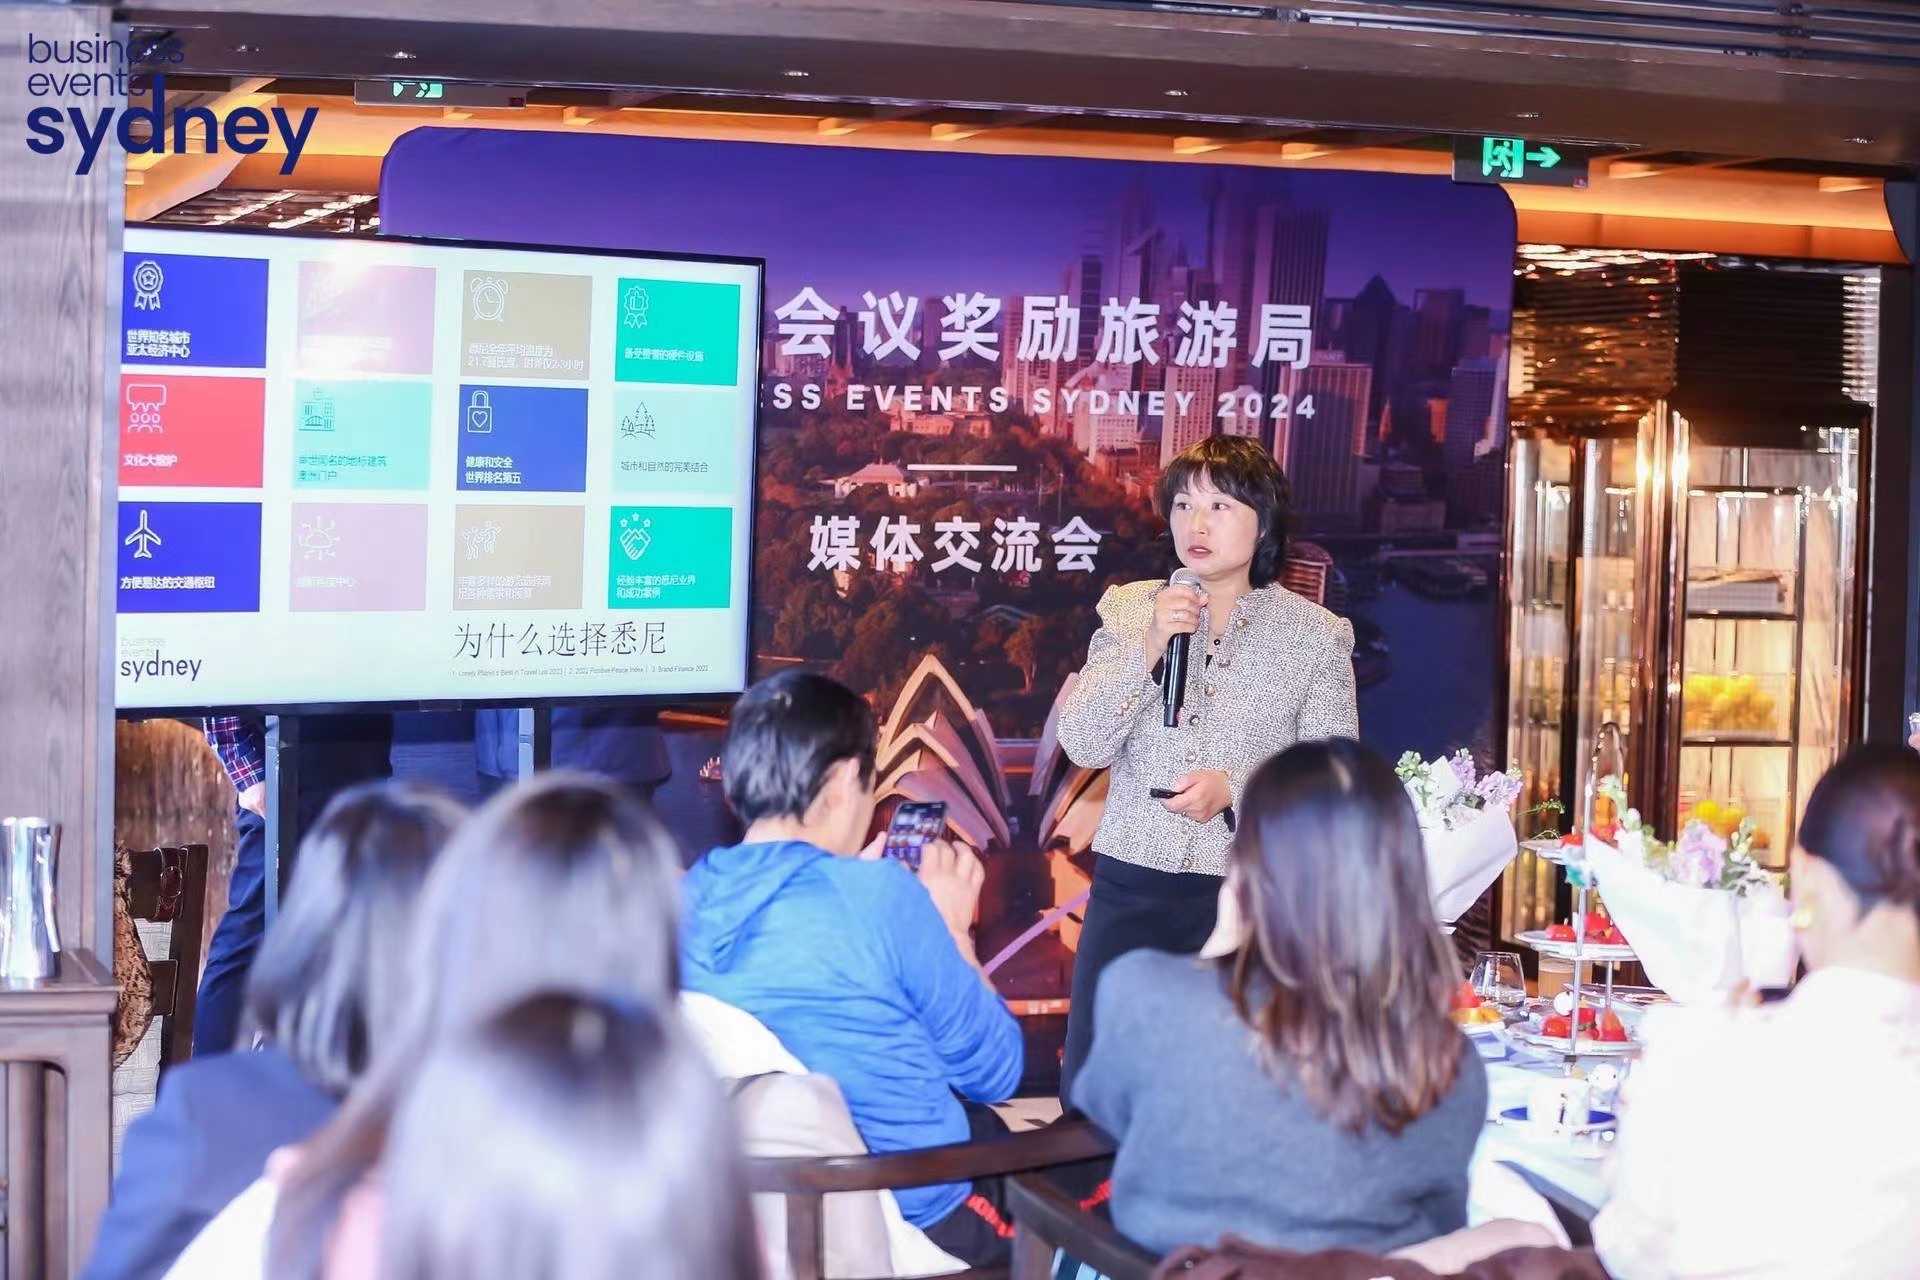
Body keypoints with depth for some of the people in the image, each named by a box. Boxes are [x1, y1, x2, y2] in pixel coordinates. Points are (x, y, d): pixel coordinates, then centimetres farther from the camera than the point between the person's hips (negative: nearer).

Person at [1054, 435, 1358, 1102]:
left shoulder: (1316, 634, 2)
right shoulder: (1128, 610, 8)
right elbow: (1082, 745, -1)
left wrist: (1235, 787, -17)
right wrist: (1148, 647, -12)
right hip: (1132, 890, 2)